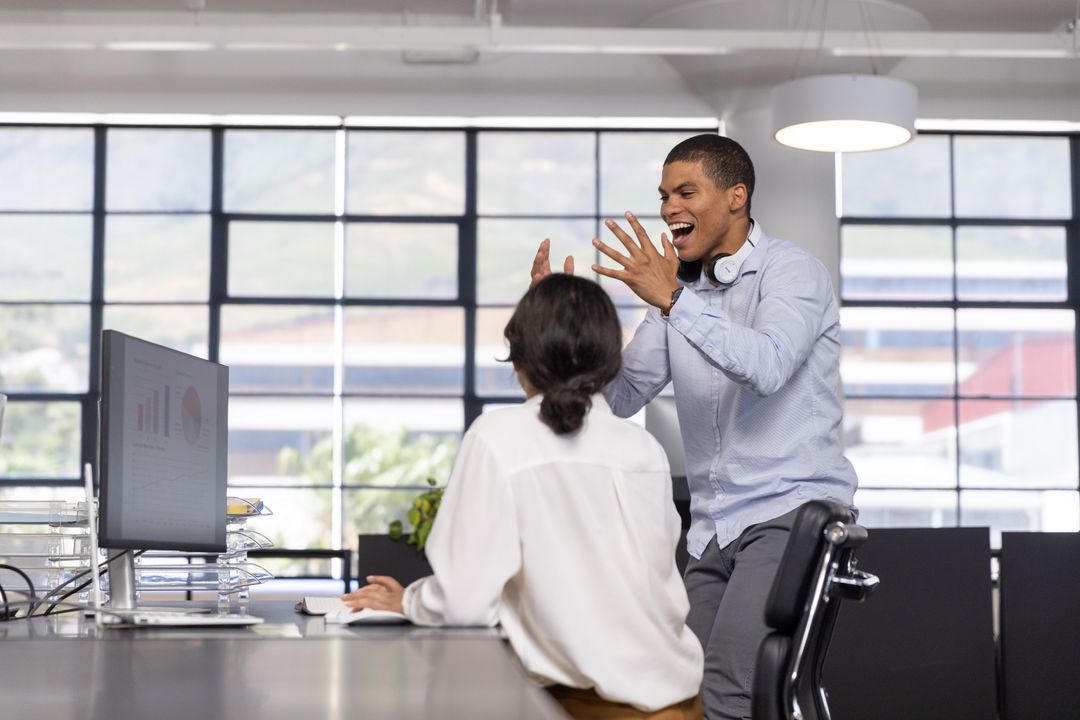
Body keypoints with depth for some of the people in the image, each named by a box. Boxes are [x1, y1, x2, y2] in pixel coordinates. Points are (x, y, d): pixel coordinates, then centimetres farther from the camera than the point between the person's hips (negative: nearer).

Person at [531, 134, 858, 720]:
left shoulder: (792, 271, -5)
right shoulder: (677, 289, 14)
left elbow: (768, 366, -25)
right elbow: (620, 398, 9)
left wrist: (672, 300, -30)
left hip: (791, 511, -7)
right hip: (711, 529, 7)